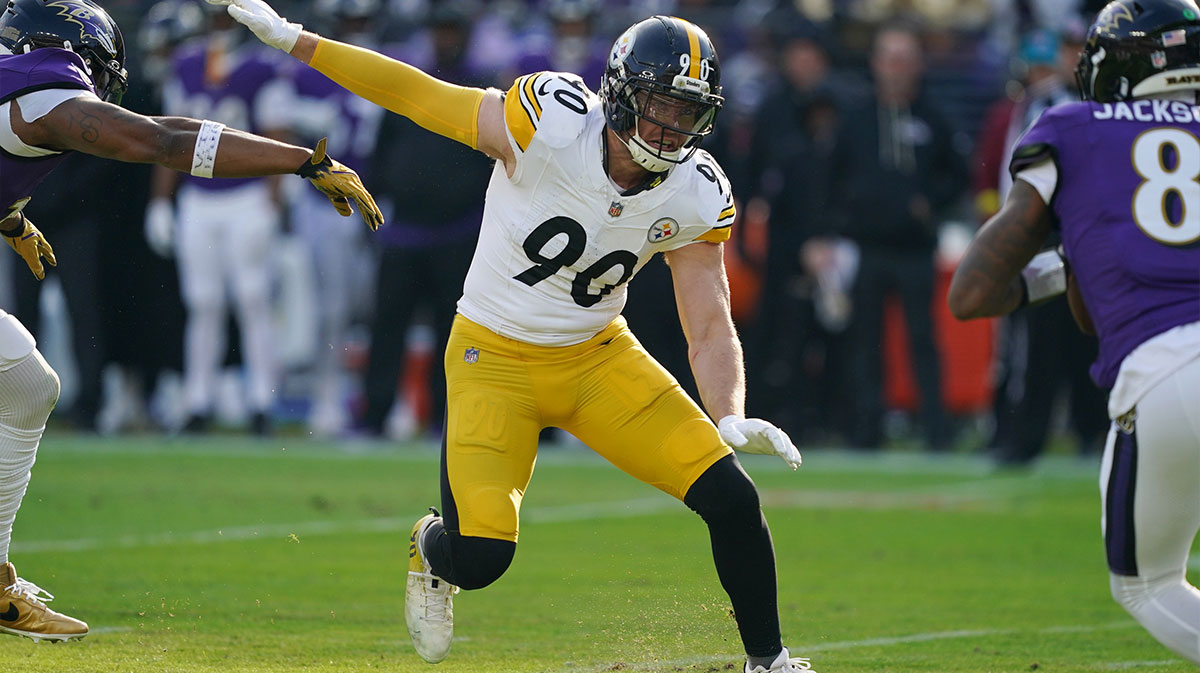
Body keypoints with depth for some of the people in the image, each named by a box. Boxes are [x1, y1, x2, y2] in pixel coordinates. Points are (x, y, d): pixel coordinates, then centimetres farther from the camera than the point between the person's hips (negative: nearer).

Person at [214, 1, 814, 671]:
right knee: (478, 557, -17)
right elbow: (417, 94, -15)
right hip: (496, 359, -3)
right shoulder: (552, 124, -23)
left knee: (731, 500, -10)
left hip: (599, 357, 4)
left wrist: (731, 419, -26)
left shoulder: (695, 199, -11)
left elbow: (711, 329, -7)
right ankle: (432, 549, 22)